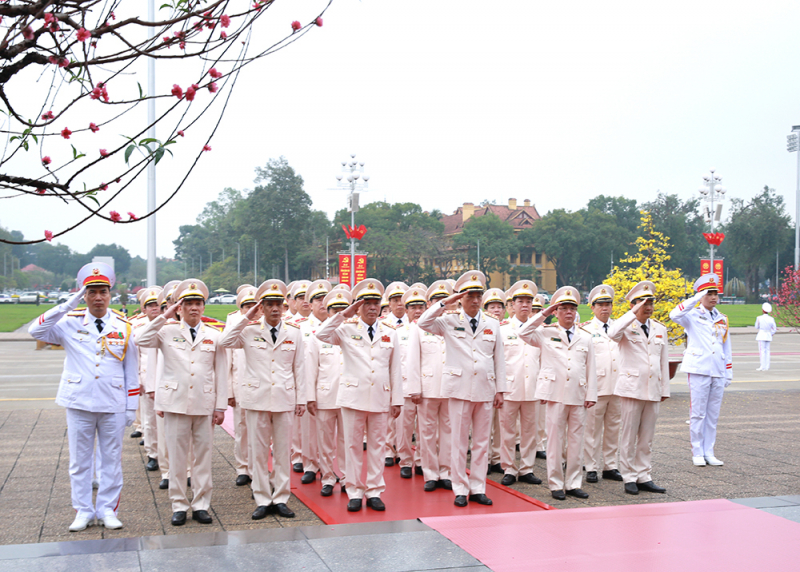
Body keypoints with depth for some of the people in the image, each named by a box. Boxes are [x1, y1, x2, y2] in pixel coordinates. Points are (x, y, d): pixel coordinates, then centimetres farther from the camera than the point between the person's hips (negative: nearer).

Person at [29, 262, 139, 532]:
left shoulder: (123, 327, 4)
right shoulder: (70, 323, 0)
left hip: (113, 406, 1)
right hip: (79, 403, 0)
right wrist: (68, 305, -20)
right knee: (79, 461, 7)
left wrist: (132, 407, 3)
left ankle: (107, 510, 19)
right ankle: (83, 511, 19)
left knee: (111, 461, 8)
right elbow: (36, 331, -16)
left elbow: (132, 371, 7)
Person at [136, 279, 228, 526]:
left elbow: (221, 374, 7)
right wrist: (164, 317, -12)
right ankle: (179, 505, 14)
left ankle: (201, 504, 14)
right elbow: (142, 341, -14)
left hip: (205, 405, 1)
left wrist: (221, 406, 2)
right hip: (175, 403, -1)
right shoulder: (168, 332, 5)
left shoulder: (214, 336, 8)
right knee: (177, 456, 3)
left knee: (204, 455, 5)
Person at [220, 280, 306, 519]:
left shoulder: (294, 332, 6)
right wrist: (246, 318, -11)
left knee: (283, 450, 5)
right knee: (258, 450, 3)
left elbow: (299, 367, 7)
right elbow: (224, 341, -14)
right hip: (256, 398, -1)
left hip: (284, 398, 1)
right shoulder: (250, 330, 2)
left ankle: (281, 499, 15)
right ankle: (262, 500, 12)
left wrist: (301, 398, 4)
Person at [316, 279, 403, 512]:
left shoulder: (389, 334, 9)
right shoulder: (347, 330, 2)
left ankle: (374, 492, 16)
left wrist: (397, 399, 5)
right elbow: (322, 335, -15)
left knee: (377, 446, 6)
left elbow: (395, 369, 8)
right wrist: (343, 315, -16)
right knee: (353, 445, 4)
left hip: (380, 398, 2)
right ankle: (355, 493, 13)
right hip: (354, 396, -2)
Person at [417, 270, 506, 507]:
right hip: (460, 388, -3)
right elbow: (423, 323, -13)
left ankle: (478, 488, 16)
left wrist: (500, 389, 6)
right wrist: (446, 302, -13)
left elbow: (499, 359, 10)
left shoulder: (492, 324, 10)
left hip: (485, 390, 3)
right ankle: (460, 490, 10)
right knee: (459, 441, 1)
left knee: (482, 441, 7)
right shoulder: (450, 322, 3)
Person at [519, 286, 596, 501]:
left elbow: (591, 369, 11)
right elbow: (524, 333, -7)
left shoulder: (585, 337, 12)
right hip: (556, 393, -2)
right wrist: (543, 314, -4)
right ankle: (556, 484, 8)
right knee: (555, 439, 0)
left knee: (576, 441, 6)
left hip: (578, 395, 2)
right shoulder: (546, 334, 7)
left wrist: (591, 394, 4)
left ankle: (573, 484, 14)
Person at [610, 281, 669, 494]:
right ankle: (629, 478, 9)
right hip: (632, 388, -5)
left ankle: (644, 477, 16)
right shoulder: (627, 327, -3)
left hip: (653, 390, 5)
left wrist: (665, 389, 13)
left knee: (647, 438, 9)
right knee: (629, 437, 1)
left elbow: (664, 362, 16)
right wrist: (633, 314, -24)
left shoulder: (660, 329, 13)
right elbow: (612, 334, -28)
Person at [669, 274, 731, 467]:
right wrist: (695, 299, -22)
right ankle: (697, 453, 7)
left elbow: (727, 349, 19)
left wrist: (728, 373, 14)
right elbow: (674, 315, -23)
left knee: (713, 415, 7)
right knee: (698, 414, -2)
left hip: (718, 373, 5)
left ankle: (709, 452, 15)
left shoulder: (722, 319, 15)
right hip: (699, 371, -5)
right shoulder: (692, 316, 0)